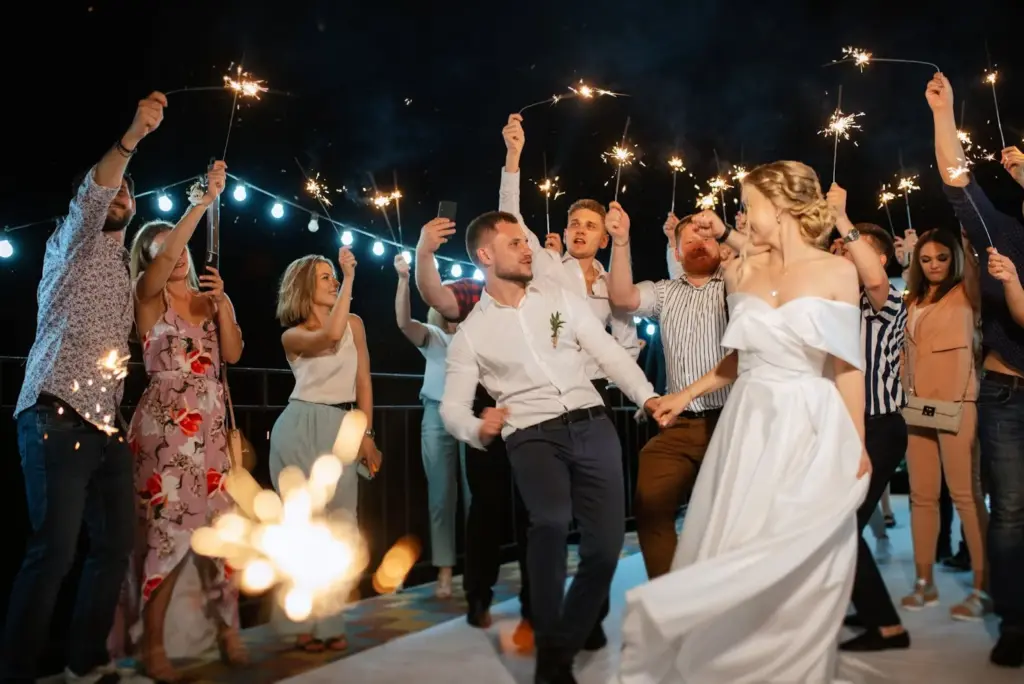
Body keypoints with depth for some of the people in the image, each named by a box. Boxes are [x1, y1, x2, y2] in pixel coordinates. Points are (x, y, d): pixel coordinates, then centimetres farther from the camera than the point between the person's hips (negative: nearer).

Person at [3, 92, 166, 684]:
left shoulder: (123, 267, 25)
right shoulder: (73, 245, 5)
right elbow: (88, 198, -15)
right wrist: (131, 138, -29)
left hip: (107, 422, 7)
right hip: (59, 417, -7)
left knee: (116, 543, 7)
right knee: (55, 550, -11)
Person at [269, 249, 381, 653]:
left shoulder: (355, 323, 10)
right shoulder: (293, 336, -1)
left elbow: (363, 379, 8)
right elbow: (331, 336, -23)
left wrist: (366, 434, 2)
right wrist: (350, 279, -17)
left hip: (342, 429, 4)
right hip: (302, 429, -3)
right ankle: (304, 623, 6)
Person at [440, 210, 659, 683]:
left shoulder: (560, 297, 11)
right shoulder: (471, 332, 6)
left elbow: (608, 352, 10)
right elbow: (452, 406, 4)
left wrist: (647, 396, -4)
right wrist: (477, 428, -19)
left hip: (592, 425, 3)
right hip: (532, 434, -3)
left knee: (605, 544, -4)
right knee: (552, 521, -31)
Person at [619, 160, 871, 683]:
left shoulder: (836, 272, -4)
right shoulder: (744, 271, 7)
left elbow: (847, 367, -3)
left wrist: (857, 449, -5)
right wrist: (686, 396, 10)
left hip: (809, 434, -3)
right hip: (748, 428, 4)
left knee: (794, 574, 4)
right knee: (732, 553, 8)